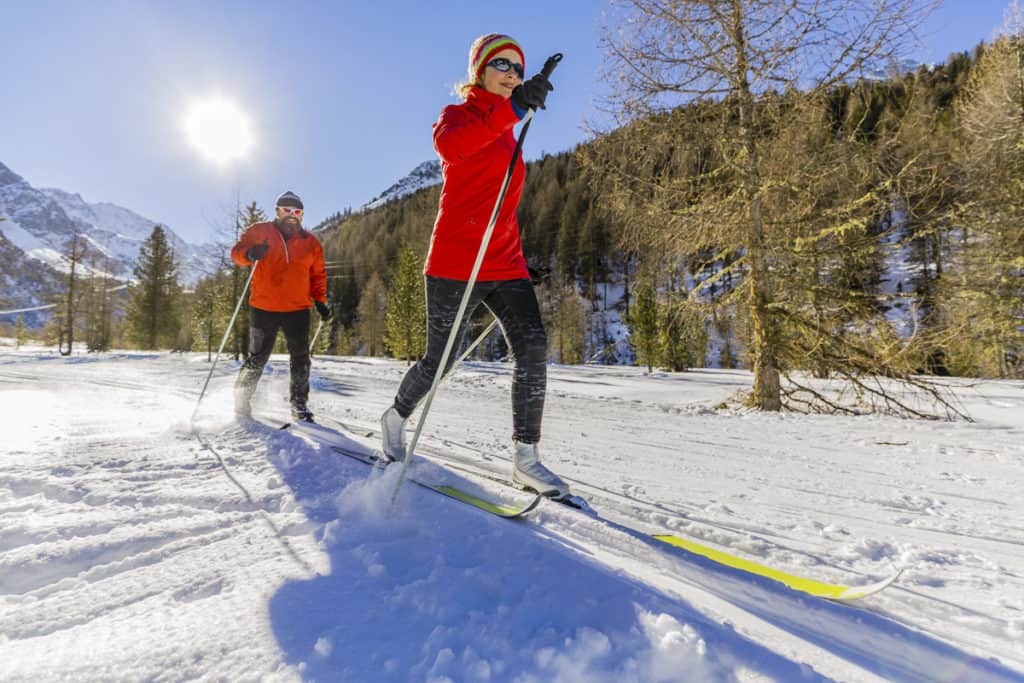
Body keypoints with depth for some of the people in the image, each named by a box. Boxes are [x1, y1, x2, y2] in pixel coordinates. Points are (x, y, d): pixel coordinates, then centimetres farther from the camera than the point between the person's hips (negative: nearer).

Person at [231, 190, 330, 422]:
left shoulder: (311, 242, 8)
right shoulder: (260, 232, 3)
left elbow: (318, 275, 14)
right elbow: (237, 252, 0)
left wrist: (320, 301, 3)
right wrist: (250, 254, -23)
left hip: (298, 310, 2)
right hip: (263, 308, -2)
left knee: (300, 358, 5)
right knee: (257, 358, 3)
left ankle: (299, 404, 17)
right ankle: (241, 401, 23)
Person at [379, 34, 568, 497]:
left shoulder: (507, 135, 23)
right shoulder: (457, 115, 3)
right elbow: (449, 146, -24)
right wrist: (510, 109, -34)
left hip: (505, 264, 6)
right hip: (456, 262, -6)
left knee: (533, 348, -11)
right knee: (439, 361, 1)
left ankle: (526, 459, -3)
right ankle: (396, 418, 31)